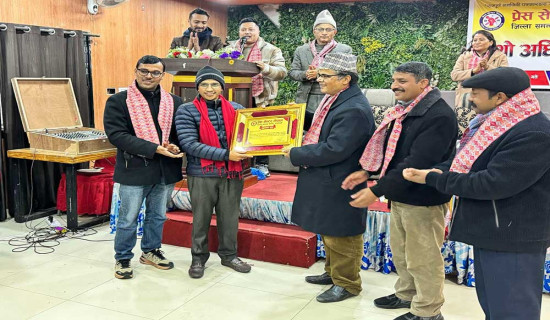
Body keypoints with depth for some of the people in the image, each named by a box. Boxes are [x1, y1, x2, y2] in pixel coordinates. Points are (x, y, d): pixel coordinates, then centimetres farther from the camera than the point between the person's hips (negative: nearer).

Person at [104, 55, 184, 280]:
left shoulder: (174, 102, 6)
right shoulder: (118, 101, -6)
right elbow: (116, 135, -16)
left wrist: (175, 146, -16)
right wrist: (154, 148, -22)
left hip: (166, 170, 4)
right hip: (134, 170, -4)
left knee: (158, 216, 19)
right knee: (128, 219, 7)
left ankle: (151, 251, 38)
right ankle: (122, 259, 25)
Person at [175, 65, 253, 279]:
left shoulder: (236, 109, 5)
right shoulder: (187, 111, -6)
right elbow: (189, 144, -15)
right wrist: (225, 154, -21)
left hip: (232, 172, 3)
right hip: (202, 174, -3)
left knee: (230, 217, 13)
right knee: (201, 219, 9)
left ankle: (229, 255, 32)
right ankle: (198, 258, 27)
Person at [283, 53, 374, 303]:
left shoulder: (354, 110, -26)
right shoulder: (332, 98, 5)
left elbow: (332, 150, -29)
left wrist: (296, 155, -19)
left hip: (339, 187, -10)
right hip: (325, 182, 10)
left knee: (340, 236, 7)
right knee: (328, 231, 24)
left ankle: (347, 284, 26)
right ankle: (333, 273, 43)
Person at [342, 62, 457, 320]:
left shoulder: (439, 115, -22)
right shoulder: (405, 110, 9)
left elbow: (417, 163, -29)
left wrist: (376, 192, -28)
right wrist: (367, 172, 4)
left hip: (422, 199, -9)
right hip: (400, 195, 9)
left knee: (422, 258, 6)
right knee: (400, 251, 22)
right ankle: (407, 294, 42)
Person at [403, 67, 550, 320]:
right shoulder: (495, 124, 9)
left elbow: (492, 183, -29)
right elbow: (465, 161, 13)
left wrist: (433, 179, -20)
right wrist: (427, 172, -5)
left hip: (513, 240, -10)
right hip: (489, 232, 10)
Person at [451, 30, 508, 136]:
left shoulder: (500, 57, 11)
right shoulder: (464, 56, 16)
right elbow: (454, 75, 3)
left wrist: (488, 67, -15)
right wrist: (474, 70, -10)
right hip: (466, 103, 2)